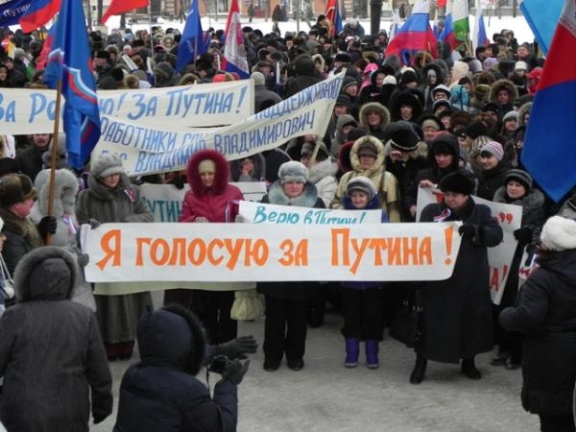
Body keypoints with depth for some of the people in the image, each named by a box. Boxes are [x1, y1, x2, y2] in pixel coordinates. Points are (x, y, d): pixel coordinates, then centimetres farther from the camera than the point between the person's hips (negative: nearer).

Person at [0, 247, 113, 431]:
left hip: (22, 416, -2)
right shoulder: (84, 316, -5)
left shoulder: (16, 317, -12)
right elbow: (99, 370, 1)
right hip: (69, 416, 2)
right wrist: (102, 405, 14)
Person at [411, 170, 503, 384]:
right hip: (438, 279, -1)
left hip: (472, 280, 2)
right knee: (432, 320, 2)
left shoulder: (481, 212, 3)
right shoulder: (431, 211, 1)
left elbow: (496, 235, -9)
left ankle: (468, 362, 31)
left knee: (472, 320, 12)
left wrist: (474, 230, -26)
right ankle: (421, 363, 15)